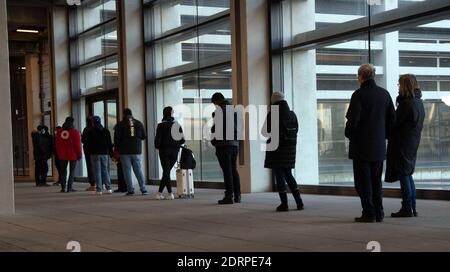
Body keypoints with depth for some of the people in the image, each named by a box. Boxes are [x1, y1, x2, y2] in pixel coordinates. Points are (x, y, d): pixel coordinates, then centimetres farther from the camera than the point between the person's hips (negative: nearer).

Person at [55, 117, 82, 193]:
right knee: (72, 171, 2)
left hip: (62, 155, 4)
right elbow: (77, 144, -11)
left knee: (63, 171, 13)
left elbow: (57, 144, 11)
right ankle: (69, 188, -2)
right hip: (73, 155, -4)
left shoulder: (59, 131, 7)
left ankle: (63, 188, 11)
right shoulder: (75, 132, -10)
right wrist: (79, 154, -3)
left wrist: (59, 154, 17)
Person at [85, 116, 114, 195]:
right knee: (106, 171, 9)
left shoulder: (89, 132, -2)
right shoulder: (106, 131, 6)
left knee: (97, 172, -1)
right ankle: (108, 189, 5)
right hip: (105, 153, 2)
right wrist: (111, 153, 8)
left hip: (94, 154, -2)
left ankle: (99, 190, -5)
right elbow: (109, 143, 5)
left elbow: (87, 143, 0)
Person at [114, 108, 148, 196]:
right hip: (136, 151, 3)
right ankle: (143, 189, 2)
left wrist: (117, 150, 6)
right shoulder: (139, 123, 4)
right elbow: (143, 136, 8)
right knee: (138, 170, 8)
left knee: (127, 171, 3)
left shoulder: (120, 125, -4)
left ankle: (130, 190, -2)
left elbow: (116, 138, -5)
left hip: (125, 151, -3)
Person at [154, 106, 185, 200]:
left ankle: (170, 193, -10)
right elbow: (182, 140, 1)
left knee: (166, 172, 0)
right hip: (175, 151, 3)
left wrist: (158, 147, 10)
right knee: (167, 172, 11)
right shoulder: (177, 125, 3)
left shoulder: (161, 125, -7)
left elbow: (158, 139, -10)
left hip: (164, 150, -3)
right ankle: (160, 192, 13)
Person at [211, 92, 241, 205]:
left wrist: (213, 140, 1)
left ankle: (229, 196, -6)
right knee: (234, 170, 12)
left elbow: (216, 127, -11)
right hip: (235, 143, 7)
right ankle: (237, 196, 13)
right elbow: (238, 126, 16)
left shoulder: (219, 110, -8)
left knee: (227, 171, -6)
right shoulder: (234, 109, 15)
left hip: (223, 144, -7)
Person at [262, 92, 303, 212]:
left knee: (279, 176, 2)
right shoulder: (292, 115, 5)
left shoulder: (272, 115, -13)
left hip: (276, 148, -5)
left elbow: (265, 132, -8)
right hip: (290, 148, 6)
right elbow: (295, 131, 11)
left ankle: (284, 204, 1)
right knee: (288, 175, 15)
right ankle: (299, 202, 9)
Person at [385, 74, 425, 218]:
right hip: (412, 143, 9)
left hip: (403, 144, -9)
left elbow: (395, 122, -16)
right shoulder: (419, 102, 11)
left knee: (403, 175, -4)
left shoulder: (406, 103, -18)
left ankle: (407, 209, -2)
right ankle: (412, 208, 18)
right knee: (408, 175, 15)